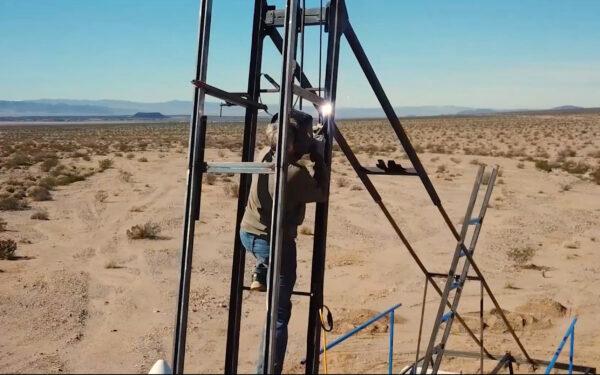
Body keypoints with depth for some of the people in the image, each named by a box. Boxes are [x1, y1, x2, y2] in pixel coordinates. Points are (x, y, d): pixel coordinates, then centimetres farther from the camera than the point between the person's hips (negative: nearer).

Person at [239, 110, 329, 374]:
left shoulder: (265, 154, -4)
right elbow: (322, 194, -8)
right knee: (278, 315, 1)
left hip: (247, 234, 7)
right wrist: (319, 158, -7)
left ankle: (260, 277, 35)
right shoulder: (295, 173, -25)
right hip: (274, 244, -7)